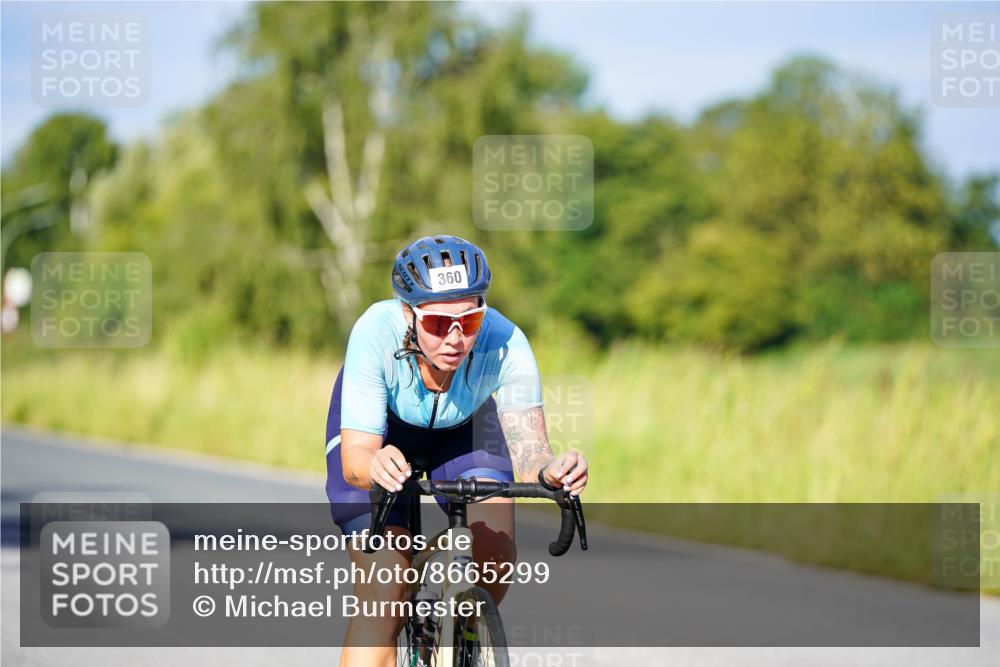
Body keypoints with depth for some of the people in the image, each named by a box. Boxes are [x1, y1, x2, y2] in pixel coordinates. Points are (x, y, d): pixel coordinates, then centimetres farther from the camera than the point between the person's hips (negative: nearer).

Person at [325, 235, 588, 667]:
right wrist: (375, 467, -63)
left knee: (495, 557, -23)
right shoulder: (375, 334, -37)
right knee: (382, 590, -18)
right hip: (379, 428, -1)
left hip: (464, 430, 1)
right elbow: (355, 453, -40)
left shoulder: (503, 344, -34)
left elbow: (529, 451, -38)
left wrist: (551, 471, -61)